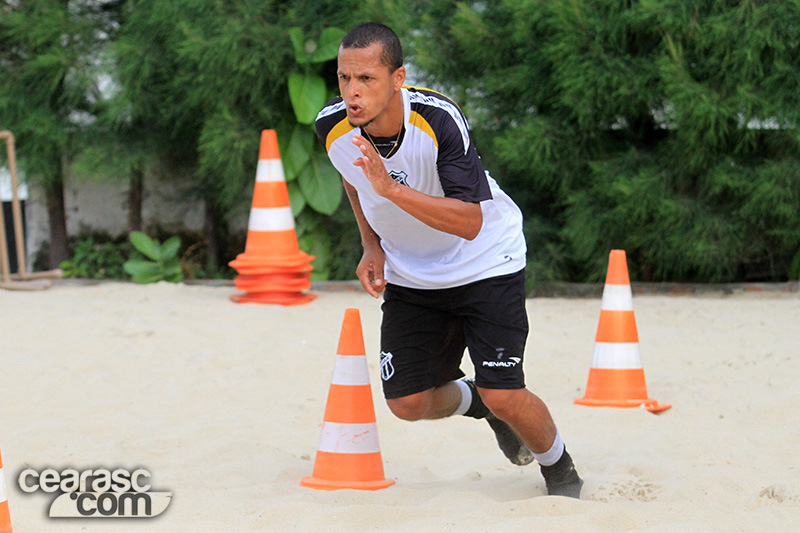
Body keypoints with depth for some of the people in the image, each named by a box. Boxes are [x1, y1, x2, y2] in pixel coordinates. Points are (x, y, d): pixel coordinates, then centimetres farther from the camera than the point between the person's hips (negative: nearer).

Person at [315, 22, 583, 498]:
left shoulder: (439, 119, -31)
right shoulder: (333, 126, -16)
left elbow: (470, 223, -35)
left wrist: (393, 190, -45)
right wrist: (372, 246, -1)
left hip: (485, 262, -5)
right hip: (410, 275, 5)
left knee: (503, 396, -13)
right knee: (408, 402, 0)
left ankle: (562, 472, 17)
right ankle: (479, 404, 34)